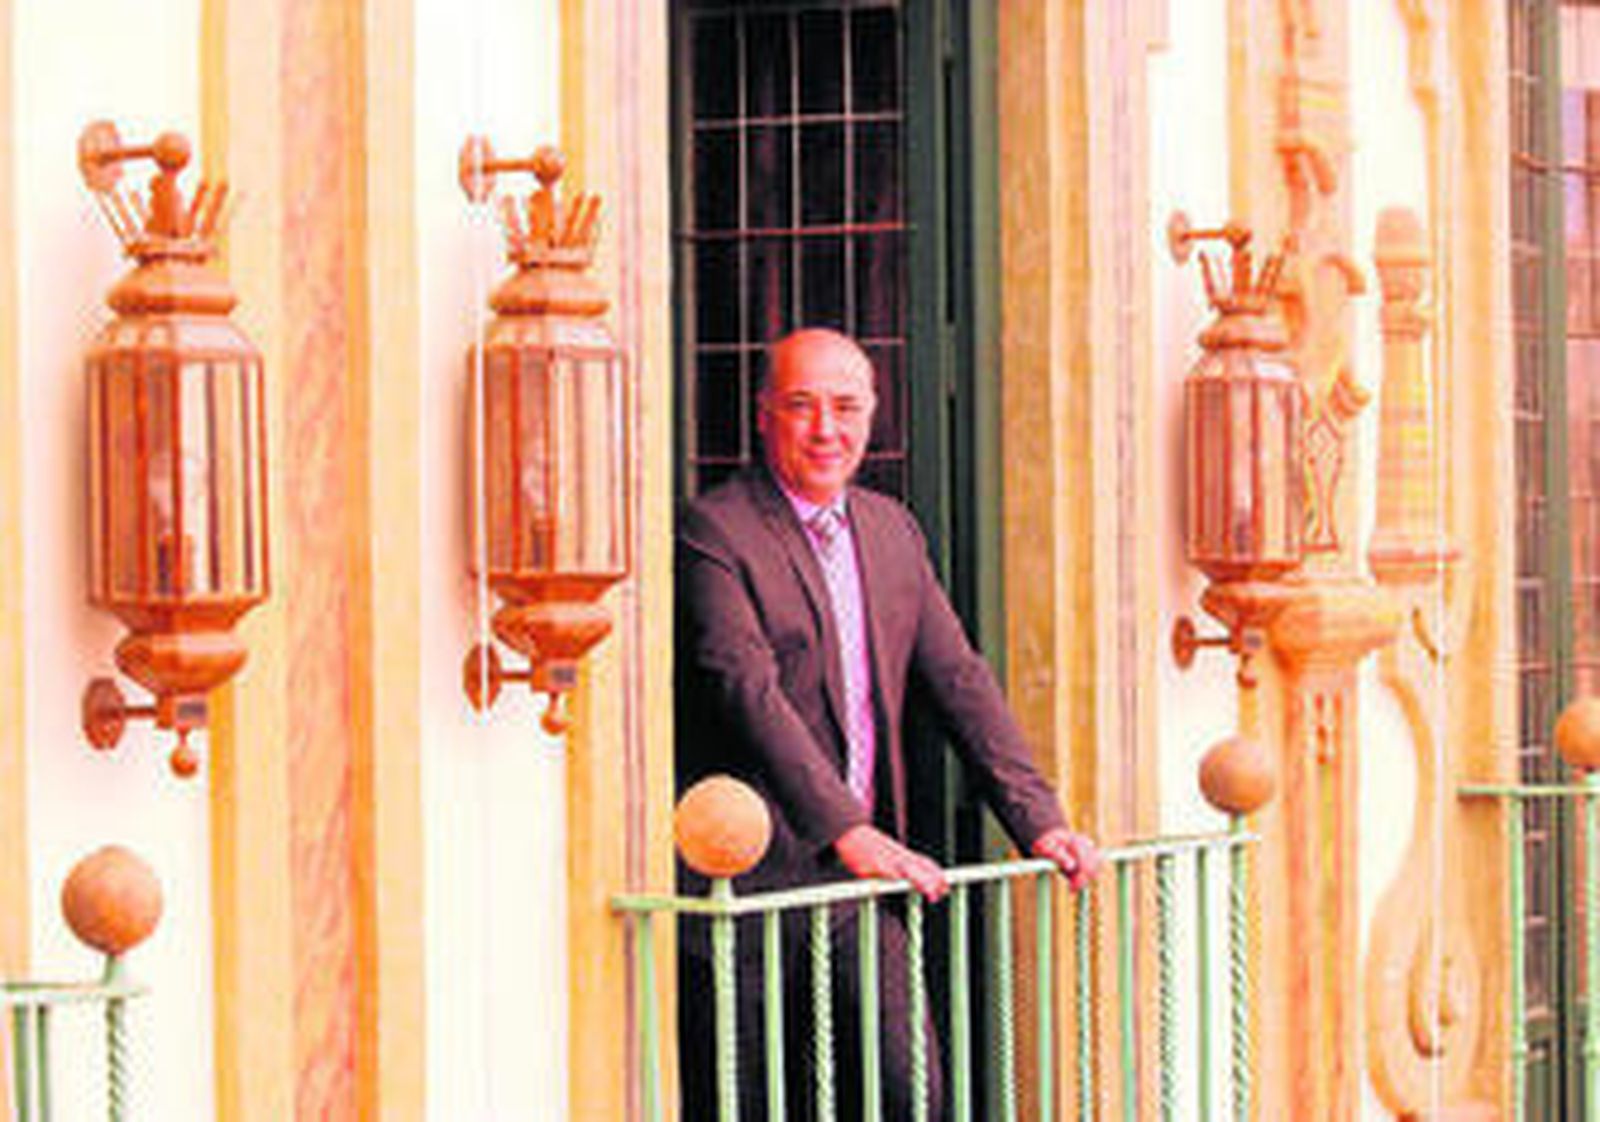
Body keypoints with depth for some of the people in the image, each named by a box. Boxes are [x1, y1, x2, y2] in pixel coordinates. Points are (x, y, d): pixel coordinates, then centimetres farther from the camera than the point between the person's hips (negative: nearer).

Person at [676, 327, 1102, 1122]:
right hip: (749, 879, -6)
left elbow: (959, 679, 13)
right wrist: (848, 831, -29)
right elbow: (748, 691, -20)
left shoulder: (891, 529, 14)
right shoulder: (714, 532, -9)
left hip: (858, 877, 6)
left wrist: (1036, 818, 1)